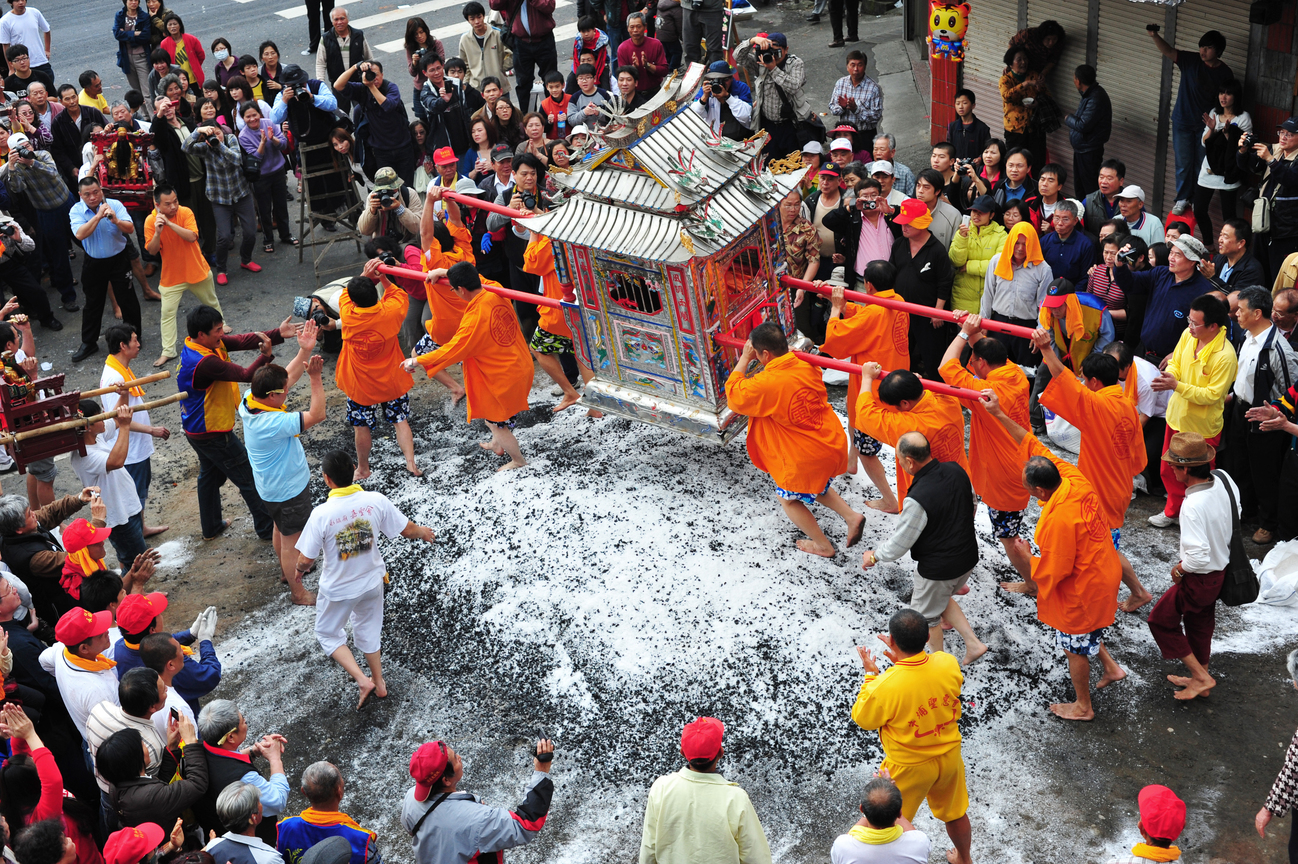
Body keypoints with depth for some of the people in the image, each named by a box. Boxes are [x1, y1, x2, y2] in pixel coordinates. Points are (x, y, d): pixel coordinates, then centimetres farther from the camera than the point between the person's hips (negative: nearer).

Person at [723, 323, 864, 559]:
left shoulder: (765, 384, -28)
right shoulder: (807, 366, -8)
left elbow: (734, 396, -9)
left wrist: (744, 358, -6)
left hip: (808, 457, -7)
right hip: (834, 443, 7)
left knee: (788, 498, 20)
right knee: (817, 485, 36)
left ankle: (823, 545, 30)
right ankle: (852, 516, 26)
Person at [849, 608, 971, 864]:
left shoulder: (885, 687, -35)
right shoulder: (948, 663, -23)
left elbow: (862, 719, -14)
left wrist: (870, 674, -6)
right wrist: (902, 661, -1)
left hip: (909, 768, -5)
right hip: (949, 756, 5)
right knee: (955, 812, 30)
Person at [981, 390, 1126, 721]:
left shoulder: (1058, 520, -37)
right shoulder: (1073, 478, -14)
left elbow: (1051, 571, -26)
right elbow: (1032, 445, -6)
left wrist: (1027, 556, -9)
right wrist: (999, 414, -8)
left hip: (1082, 588, -8)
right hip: (1103, 572, 8)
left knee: (1075, 646, 15)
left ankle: (1083, 706, 34)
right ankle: (1111, 668, 46)